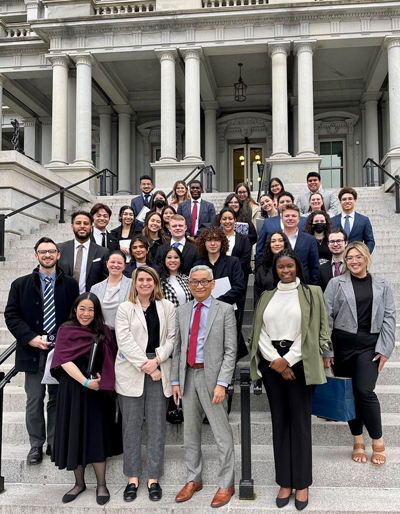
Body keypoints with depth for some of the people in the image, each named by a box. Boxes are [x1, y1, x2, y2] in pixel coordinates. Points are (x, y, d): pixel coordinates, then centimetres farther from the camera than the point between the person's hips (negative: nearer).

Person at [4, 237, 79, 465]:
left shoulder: (70, 284, 4)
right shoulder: (21, 284, 6)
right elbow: (11, 315, 1)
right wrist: (30, 338, -11)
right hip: (33, 351, 0)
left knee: (57, 399, 9)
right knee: (34, 400, 6)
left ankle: (55, 444, 21)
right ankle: (36, 445, 21)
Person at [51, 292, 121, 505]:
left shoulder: (103, 332, 2)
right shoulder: (66, 330, -1)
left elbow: (110, 360, 4)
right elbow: (65, 361, -11)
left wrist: (102, 380, -13)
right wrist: (85, 382, -19)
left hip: (97, 391, 0)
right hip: (72, 390, 0)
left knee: (97, 435, 2)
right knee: (74, 435, 8)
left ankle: (101, 485, 13)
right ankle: (79, 483, 23)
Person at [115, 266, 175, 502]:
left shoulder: (167, 307, 8)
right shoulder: (125, 308, 5)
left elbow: (171, 338, 2)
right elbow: (125, 340, -6)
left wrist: (157, 361, -14)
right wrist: (146, 366, -14)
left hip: (159, 372, 1)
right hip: (131, 372, 0)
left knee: (157, 426, 4)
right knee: (132, 425, 6)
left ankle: (154, 478, 15)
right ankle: (133, 478, 17)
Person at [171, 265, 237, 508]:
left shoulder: (225, 310, -4)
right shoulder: (182, 311, 10)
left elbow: (230, 350, -8)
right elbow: (178, 348, 11)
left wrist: (222, 383, -15)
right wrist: (175, 379, 6)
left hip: (211, 376, -5)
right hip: (188, 375, 5)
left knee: (222, 433, 2)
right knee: (190, 432, 15)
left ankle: (226, 484, 19)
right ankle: (193, 480, 31)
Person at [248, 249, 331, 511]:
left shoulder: (312, 293, 3)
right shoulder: (267, 297, 12)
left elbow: (313, 331, -4)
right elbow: (259, 332, 6)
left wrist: (287, 359, -10)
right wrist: (275, 360, -8)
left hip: (299, 363, -3)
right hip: (272, 362, 3)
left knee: (300, 422, 0)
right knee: (279, 421, 7)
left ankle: (302, 483, 13)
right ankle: (285, 482, 16)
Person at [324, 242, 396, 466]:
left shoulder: (382, 286, 7)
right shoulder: (336, 284, 3)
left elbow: (389, 318, 5)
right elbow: (326, 317, 0)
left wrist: (384, 349, -4)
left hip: (370, 345, -1)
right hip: (343, 344, 1)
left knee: (365, 390, -12)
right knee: (349, 393, 7)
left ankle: (378, 441, 7)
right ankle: (358, 441, 23)